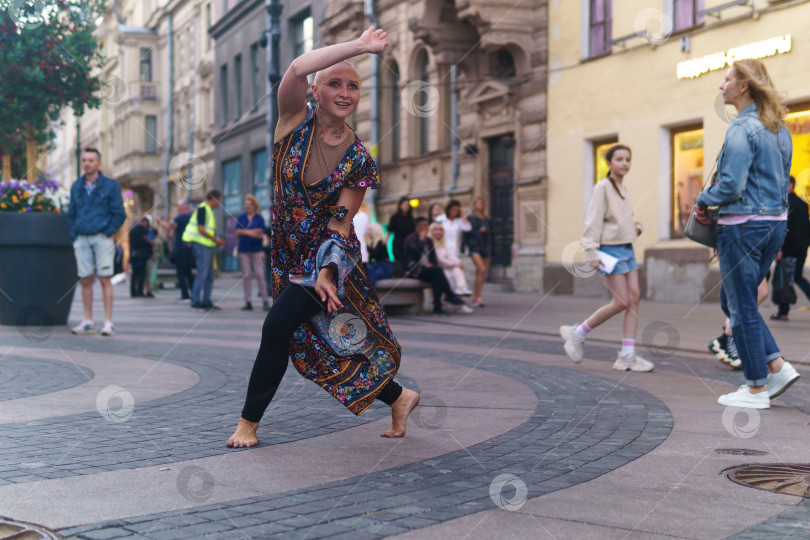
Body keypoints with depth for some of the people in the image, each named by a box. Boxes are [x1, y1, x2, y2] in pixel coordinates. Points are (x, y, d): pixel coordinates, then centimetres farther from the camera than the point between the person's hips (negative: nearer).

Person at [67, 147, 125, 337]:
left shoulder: (110, 186, 1)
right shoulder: (76, 187, 13)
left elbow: (119, 214, -1)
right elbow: (71, 214, 18)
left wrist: (107, 233, -9)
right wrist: (74, 236, 6)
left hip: (102, 238, -4)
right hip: (82, 239, 4)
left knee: (104, 279, -6)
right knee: (85, 280, 3)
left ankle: (108, 322, -5)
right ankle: (88, 322, 8)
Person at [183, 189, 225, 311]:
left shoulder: (208, 210, 20)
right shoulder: (202, 208, -10)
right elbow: (200, 229, -17)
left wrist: (217, 240, 13)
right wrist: (215, 239, -13)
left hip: (208, 246, 10)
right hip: (201, 245, -10)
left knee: (210, 276, 10)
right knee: (202, 274, -11)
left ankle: (206, 302, 14)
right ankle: (195, 302, -9)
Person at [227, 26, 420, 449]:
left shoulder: (358, 159, -5)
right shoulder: (296, 121, -5)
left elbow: (341, 222, -7)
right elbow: (298, 68, -24)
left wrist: (327, 272, -19)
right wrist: (359, 46, -22)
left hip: (326, 255, -3)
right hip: (286, 255, 3)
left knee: (277, 326, -17)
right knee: (320, 344, 7)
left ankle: (249, 423, 1)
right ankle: (399, 399, 26)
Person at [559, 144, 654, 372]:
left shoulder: (623, 188, 14)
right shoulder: (603, 187, -10)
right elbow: (593, 221, -14)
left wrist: (636, 227, 8)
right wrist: (592, 251, -19)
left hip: (627, 248, 8)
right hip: (611, 249, -8)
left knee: (634, 296, 0)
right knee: (621, 302, -9)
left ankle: (627, 355, 3)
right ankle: (577, 333, 7)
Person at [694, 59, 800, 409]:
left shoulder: (742, 128, -16)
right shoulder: (778, 128, 12)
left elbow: (732, 185, -22)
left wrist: (703, 201, -4)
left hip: (743, 225, -9)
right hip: (775, 223, 9)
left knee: (741, 307, 1)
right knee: (733, 302, 19)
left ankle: (756, 389, 7)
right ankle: (777, 366, 12)